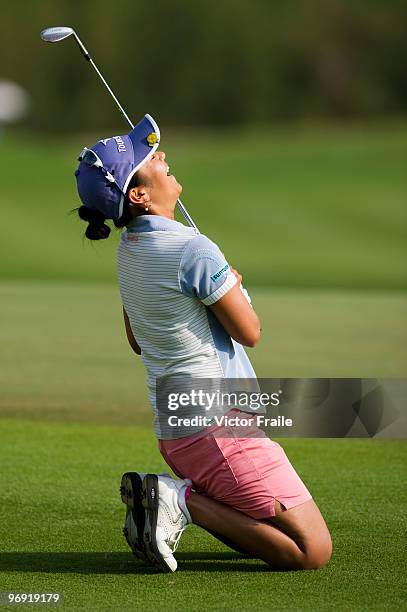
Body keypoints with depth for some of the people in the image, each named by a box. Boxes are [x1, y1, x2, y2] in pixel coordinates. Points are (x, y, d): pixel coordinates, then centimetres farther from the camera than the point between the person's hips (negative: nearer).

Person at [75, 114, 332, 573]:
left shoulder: (128, 250, 10)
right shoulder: (193, 249, -18)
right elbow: (249, 332, -10)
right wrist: (233, 286, 10)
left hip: (171, 432, 9)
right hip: (219, 427, -9)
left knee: (271, 540, 20)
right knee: (313, 550, -7)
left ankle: (162, 494, 4)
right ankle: (184, 501, -12)